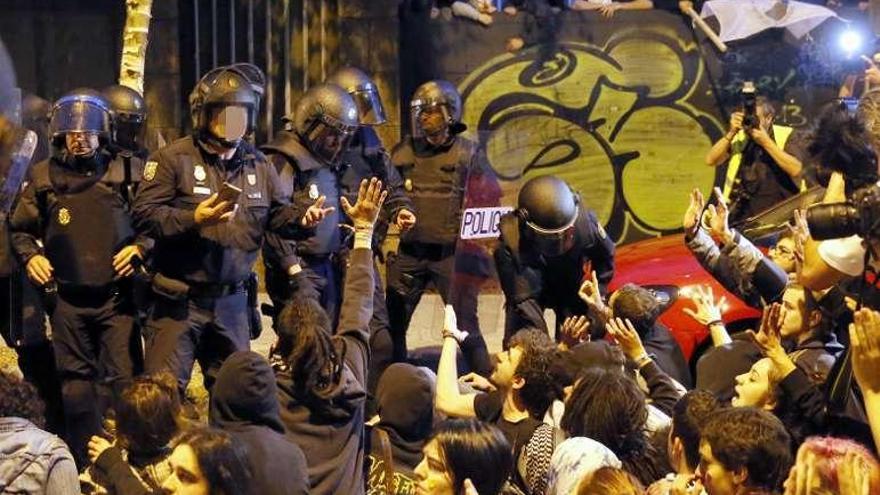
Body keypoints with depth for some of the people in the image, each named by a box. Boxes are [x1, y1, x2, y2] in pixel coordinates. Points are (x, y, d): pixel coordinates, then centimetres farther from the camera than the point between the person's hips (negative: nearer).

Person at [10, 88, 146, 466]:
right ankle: (86, 464, 19)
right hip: (67, 297, 2)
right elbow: (20, 229, 14)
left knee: (121, 379, -4)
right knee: (76, 382, 9)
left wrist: (139, 247, -8)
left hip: (116, 296, -1)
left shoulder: (123, 175, 0)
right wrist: (30, 256, -4)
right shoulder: (45, 177, 4)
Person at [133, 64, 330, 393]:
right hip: (180, 300, -5)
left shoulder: (258, 165, 10)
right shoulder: (173, 159, -8)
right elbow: (144, 214, -14)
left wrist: (302, 219, -6)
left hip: (232, 301, 5)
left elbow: (277, 214, 15)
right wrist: (193, 220, -25)